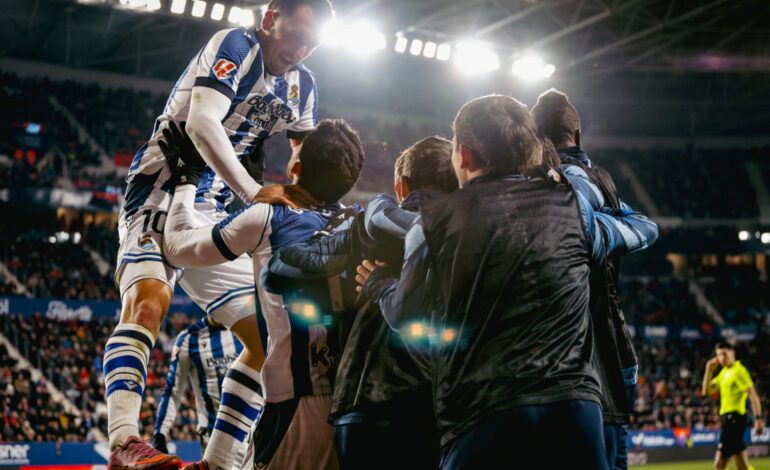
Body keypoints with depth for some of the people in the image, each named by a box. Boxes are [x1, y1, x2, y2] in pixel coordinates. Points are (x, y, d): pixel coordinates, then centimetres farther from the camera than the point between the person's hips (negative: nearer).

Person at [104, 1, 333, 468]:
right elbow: (202, 122, -27)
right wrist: (254, 193, -36)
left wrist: (315, 200, -11)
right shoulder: (236, 46, -13)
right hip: (162, 196, -8)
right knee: (148, 301, -32)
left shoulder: (303, 87, 11)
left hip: (213, 215, 8)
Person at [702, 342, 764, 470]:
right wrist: (709, 370, 7)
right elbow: (706, 391, 16)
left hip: (734, 417, -9)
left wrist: (758, 418, -20)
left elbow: (753, 396, -13)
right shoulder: (723, 373, 17)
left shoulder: (739, 370, -9)